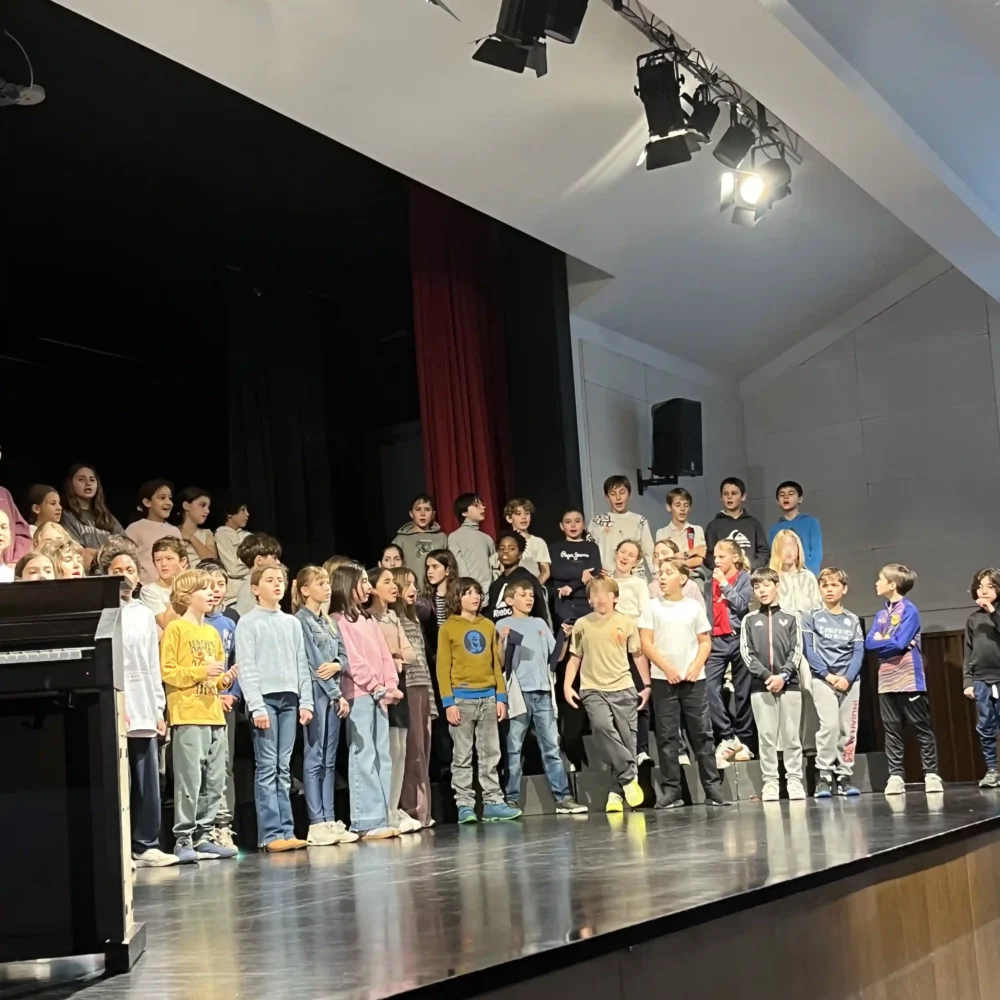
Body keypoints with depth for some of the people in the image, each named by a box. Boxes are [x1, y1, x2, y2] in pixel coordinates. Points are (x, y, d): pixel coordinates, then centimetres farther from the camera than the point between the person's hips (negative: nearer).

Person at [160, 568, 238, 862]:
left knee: (215, 782, 8)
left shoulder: (212, 632, 19)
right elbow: (166, 671, -10)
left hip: (214, 715, 8)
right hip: (187, 716, -8)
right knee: (189, 780, -9)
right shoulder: (175, 628, -3)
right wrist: (200, 672, -18)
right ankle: (183, 840, -3)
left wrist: (224, 680, 5)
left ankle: (203, 836, 16)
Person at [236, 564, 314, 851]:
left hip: (289, 699, 5)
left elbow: (302, 665, 15)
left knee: (284, 768, 6)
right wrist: (256, 706, -13)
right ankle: (271, 834, -6)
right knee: (267, 768, -6)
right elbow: (246, 668, -6)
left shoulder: (292, 622, 16)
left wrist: (306, 701, 6)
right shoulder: (248, 622, 0)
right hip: (265, 698, -5)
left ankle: (286, 830, 6)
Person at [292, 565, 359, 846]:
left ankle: (330, 821, 10)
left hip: (333, 693, 8)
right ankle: (316, 824, -6)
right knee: (314, 758, -6)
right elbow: (313, 662, -10)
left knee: (329, 760, 8)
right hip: (315, 692, -8)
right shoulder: (301, 620, -6)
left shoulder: (328, 621, 18)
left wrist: (336, 665, -9)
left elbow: (343, 655, 15)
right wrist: (338, 695, -10)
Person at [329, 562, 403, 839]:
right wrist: (377, 687, -14)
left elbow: (384, 654, 15)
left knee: (382, 757, 6)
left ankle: (380, 817, 8)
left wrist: (391, 685, 1)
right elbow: (352, 659, -12)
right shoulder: (338, 620, -4)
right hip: (359, 695, -8)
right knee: (364, 757, -9)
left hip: (379, 695, 8)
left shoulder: (368, 619, 21)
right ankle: (367, 821, -8)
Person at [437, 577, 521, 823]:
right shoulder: (448, 628, -1)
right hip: (462, 697, -4)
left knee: (491, 754, 6)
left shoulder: (488, 626, 12)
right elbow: (443, 668, -5)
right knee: (462, 756, 0)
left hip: (488, 697, 4)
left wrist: (501, 697, 6)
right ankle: (464, 805, 3)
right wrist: (448, 702, -12)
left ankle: (493, 802, 9)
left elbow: (496, 663, 12)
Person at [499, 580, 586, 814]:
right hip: (519, 693, -4)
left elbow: (555, 656, 15)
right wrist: (501, 642, -22)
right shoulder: (504, 625, 2)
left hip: (543, 692, 4)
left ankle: (563, 797, 3)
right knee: (513, 749, -2)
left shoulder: (540, 623, 16)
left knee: (552, 747, 3)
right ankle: (512, 800, 1)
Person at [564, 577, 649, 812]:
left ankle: (618, 791, 10)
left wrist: (647, 684, 7)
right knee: (602, 725, -26)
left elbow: (638, 655, 10)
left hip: (623, 688, 1)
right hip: (593, 689, -1)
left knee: (627, 738, -2)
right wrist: (567, 684, 0)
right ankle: (629, 777, -16)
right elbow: (575, 658, 11)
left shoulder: (626, 623, 5)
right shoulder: (582, 624, 6)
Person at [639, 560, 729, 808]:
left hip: (693, 678, 0)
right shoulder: (653, 607, 3)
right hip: (663, 679, 0)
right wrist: (667, 668, -10)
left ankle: (713, 787, 5)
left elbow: (705, 641, 7)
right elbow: (646, 643, -1)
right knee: (666, 735, 1)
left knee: (702, 732, 1)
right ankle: (670, 790, 5)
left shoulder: (694, 607, 6)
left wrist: (696, 666, -8)